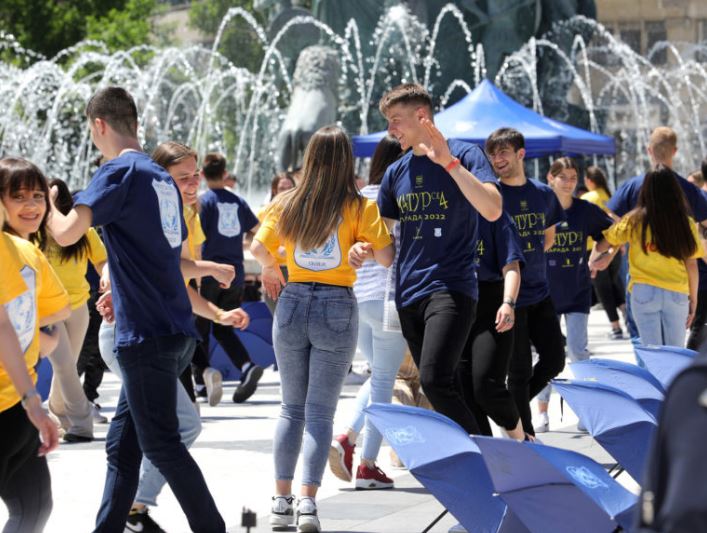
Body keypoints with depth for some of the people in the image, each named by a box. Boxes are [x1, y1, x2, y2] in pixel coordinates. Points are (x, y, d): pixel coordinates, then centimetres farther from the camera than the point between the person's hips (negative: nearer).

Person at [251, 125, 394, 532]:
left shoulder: (288, 204, 1)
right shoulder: (359, 207, -8)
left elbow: (259, 248, 9)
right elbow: (387, 257, -10)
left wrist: (272, 270, 29)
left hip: (292, 304, 3)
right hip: (337, 306, -3)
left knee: (292, 408, 14)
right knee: (320, 412, 0)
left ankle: (282, 500, 12)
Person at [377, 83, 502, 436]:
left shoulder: (464, 156, -4)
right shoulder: (397, 172, 14)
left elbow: (492, 210, -20)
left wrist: (449, 162, -25)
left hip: (451, 287, -7)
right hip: (409, 294, 7)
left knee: (435, 381, -22)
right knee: (448, 390, 8)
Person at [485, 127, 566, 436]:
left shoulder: (543, 194, 6)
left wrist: (530, 261, 11)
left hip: (539, 292, 5)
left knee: (554, 359, 7)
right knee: (520, 368, -2)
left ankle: (514, 406, 28)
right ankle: (525, 434, 9)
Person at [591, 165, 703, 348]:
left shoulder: (634, 221, -3)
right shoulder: (686, 223, -2)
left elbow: (603, 244, 4)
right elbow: (692, 265, 0)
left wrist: (593, 261, 25)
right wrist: (693, 299, 9)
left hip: (644, 292, -1)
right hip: (677, 294, 1)